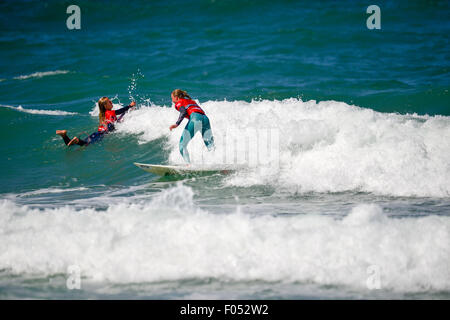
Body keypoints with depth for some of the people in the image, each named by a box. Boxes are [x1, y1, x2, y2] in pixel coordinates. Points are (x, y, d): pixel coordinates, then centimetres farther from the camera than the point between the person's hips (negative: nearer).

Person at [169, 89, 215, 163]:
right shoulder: (192, 101, 36)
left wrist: (177, 124, -17)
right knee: (210, 146, 6)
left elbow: (184, 112, -5)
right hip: (205, 118, 6)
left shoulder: (178, 103, 15)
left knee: (182, 144, 1)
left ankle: (188, 164, -13)